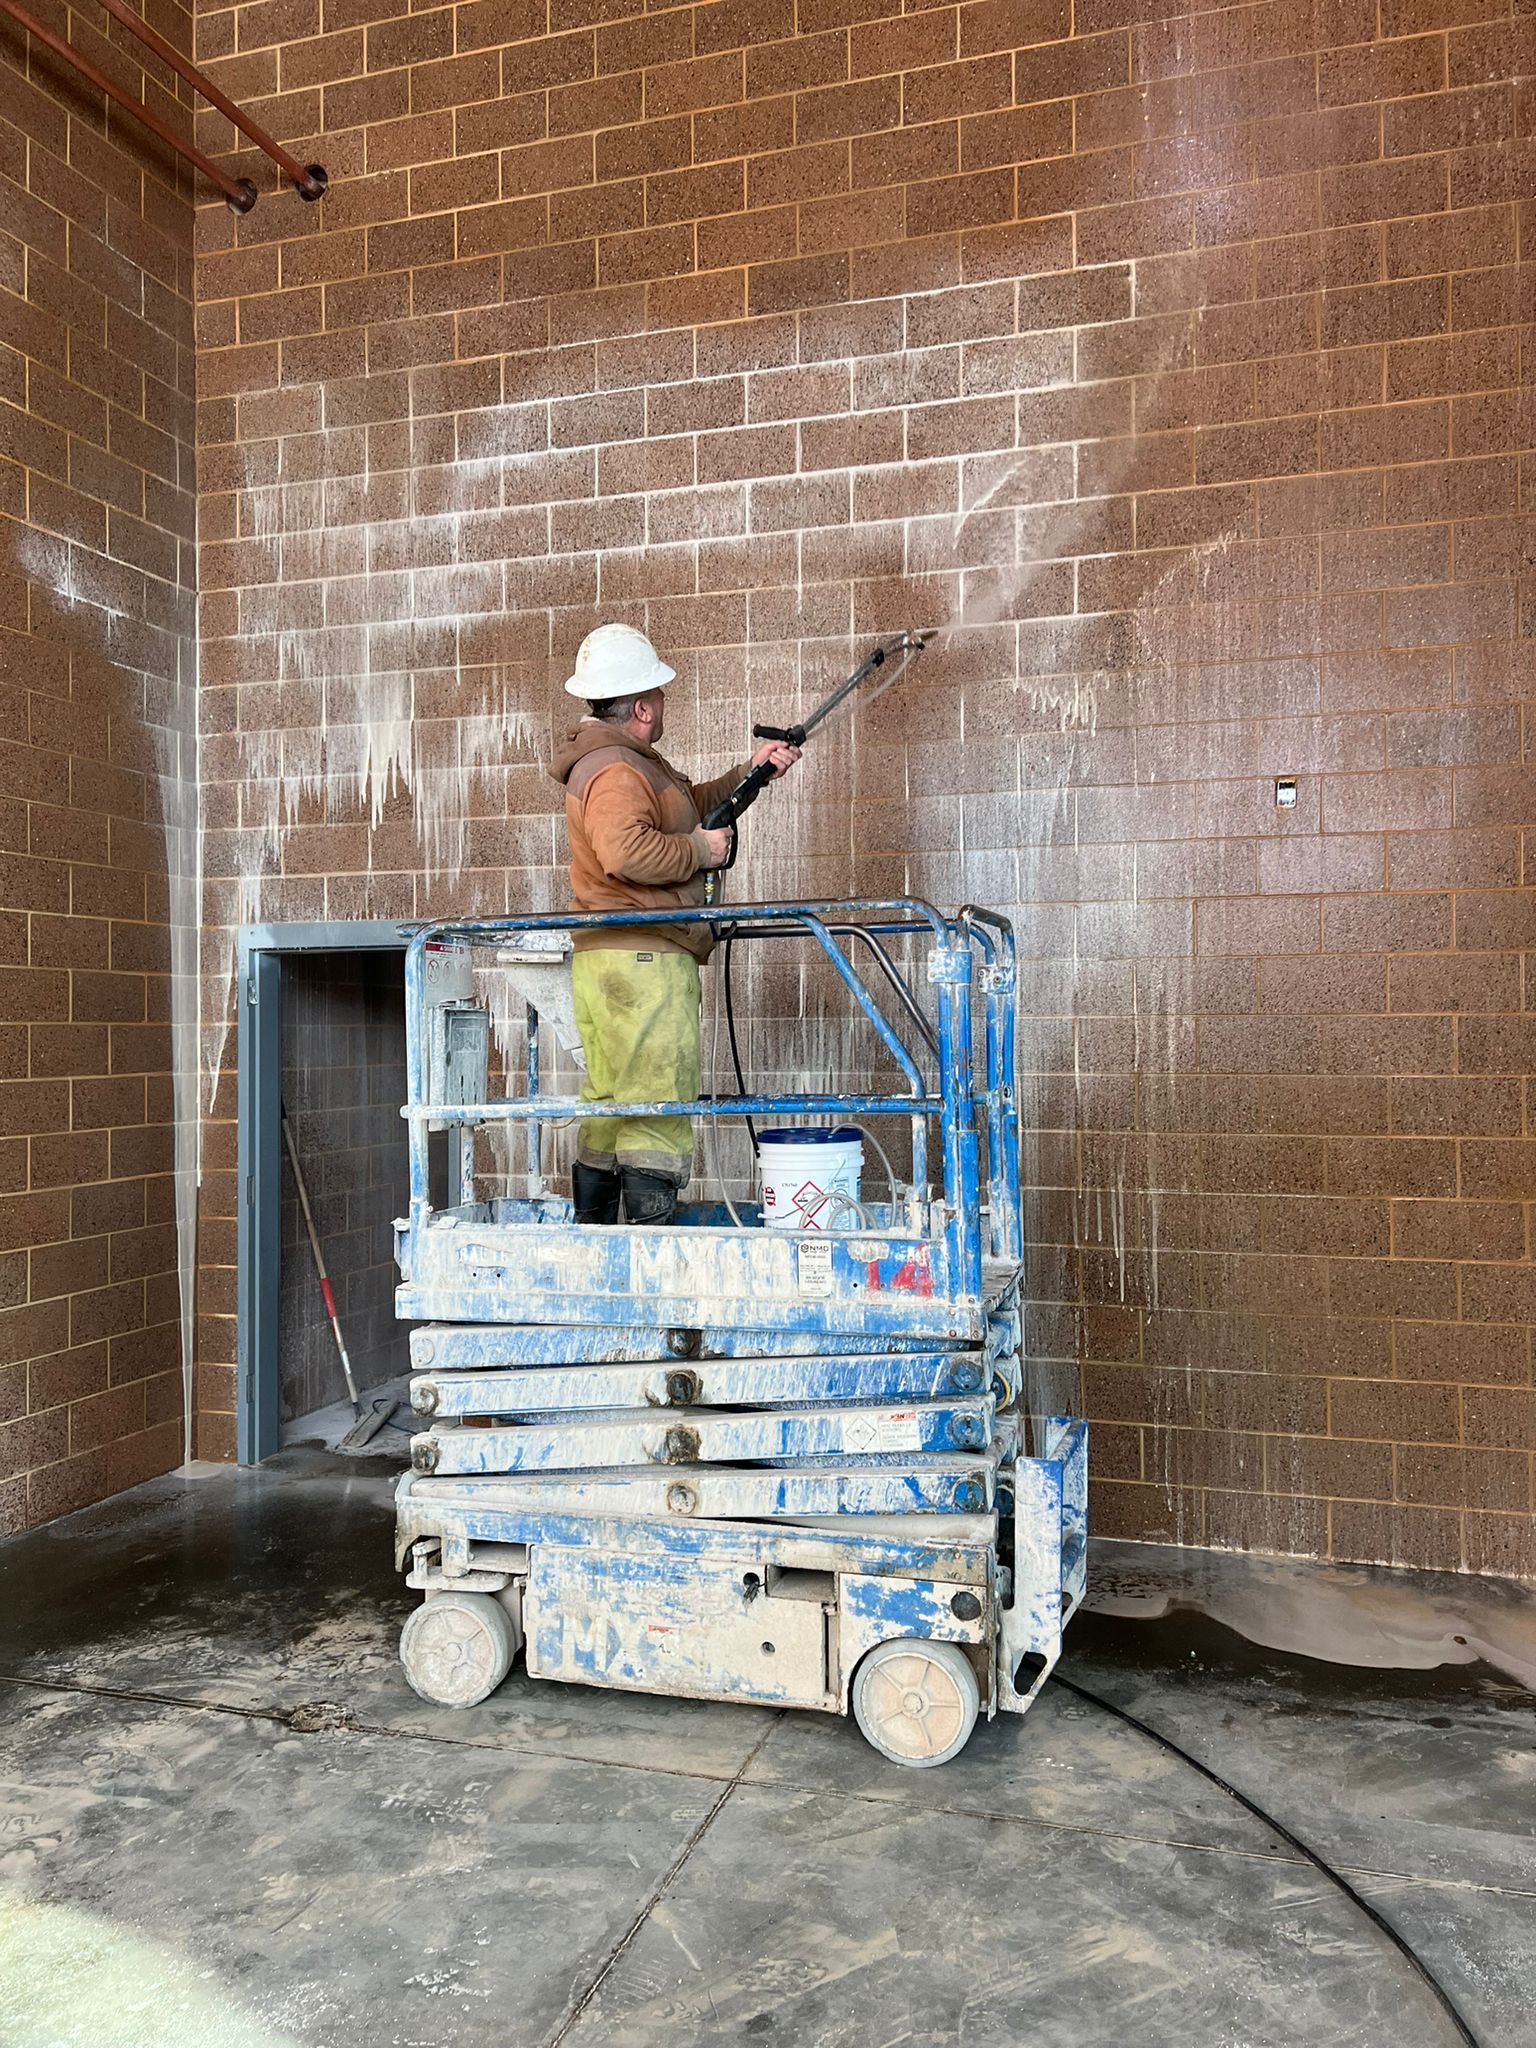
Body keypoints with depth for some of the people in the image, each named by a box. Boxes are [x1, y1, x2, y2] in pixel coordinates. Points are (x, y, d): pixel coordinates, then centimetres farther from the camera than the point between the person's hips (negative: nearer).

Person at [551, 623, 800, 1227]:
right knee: (659, 1106, -10)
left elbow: (689, 802, 34)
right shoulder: (616, 771, -13)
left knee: (609, 1106, 13)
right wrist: (700, 850, -16)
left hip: (602, 963, 11)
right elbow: (626, 850, -30)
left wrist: (749, 772, 23)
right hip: (644, 961, -11)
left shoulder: (632, 762, 22)